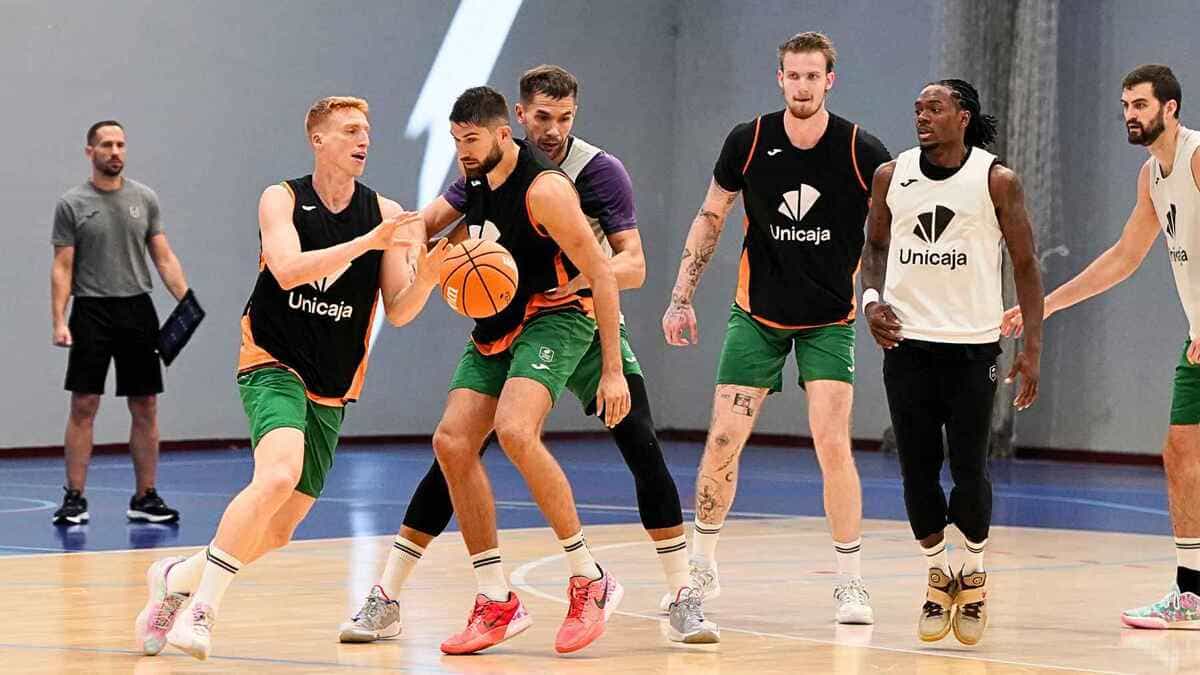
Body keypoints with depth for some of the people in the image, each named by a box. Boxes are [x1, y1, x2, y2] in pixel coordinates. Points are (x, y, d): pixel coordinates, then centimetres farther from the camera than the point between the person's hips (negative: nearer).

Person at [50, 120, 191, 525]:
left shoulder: (145, 199, 7)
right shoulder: (72, 204, -1)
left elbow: (163, 257, 8)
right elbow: (62, 267, -3)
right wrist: (59, 321, -13)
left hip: (137, 310, 3)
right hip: (92, 313, -3)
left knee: (145, 408, 4)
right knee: (84, 406, -5)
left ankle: (145, 498, 11)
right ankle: (75, 499, -1)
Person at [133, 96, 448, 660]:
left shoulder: (385, 213, 1)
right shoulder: (282, 200, -6)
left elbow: (398, 312, -2)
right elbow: (288, 270, -24)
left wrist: (426, 276, -22)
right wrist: (368, 242, -32)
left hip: (332, 390, 5)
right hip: (273, 365, -5)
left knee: (279, 530, 7)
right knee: (278, 475, -32)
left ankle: (179, 577, 31)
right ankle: (203, 605, -22)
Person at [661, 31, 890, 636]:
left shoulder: (863, 153, -14)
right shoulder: (748, 142, -9)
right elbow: (711, 217, 5)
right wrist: (682, 296, 3)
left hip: (829, 319, -2)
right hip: (757, 313, 2)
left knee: (832, 442, -13)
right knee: (723, 440, -1)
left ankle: (851, 583, -1)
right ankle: (702, 566, 18)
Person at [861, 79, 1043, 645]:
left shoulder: (997, 182, -4)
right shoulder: (890, 177, 4)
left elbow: (1025, 264, 0)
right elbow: (874, 246, 18)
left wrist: (1033, 348, -5)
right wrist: (872, 298, -2)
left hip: (972, 346, -3)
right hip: (906, 343, 3)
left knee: (969, 471, -2)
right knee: (917, 470, 3)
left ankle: (974, 574, 20)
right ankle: (938, 575, 22)